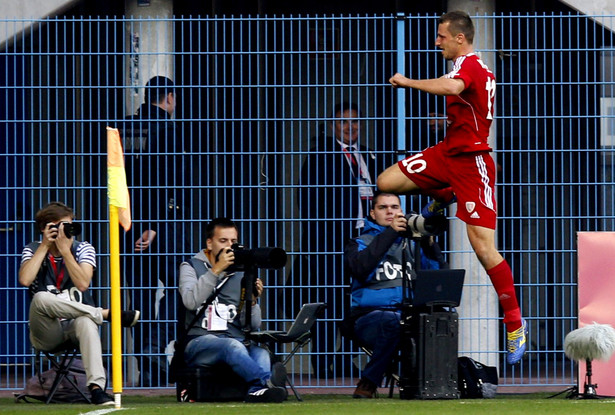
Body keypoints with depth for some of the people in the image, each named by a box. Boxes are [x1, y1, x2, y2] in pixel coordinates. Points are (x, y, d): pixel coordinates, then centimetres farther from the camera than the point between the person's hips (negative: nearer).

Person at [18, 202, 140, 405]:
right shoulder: (33, 250, 6)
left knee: (86, 322, -39)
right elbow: (25, 280, -16)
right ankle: (105, 314, -22)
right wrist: (45, 245, -11)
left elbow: (82, 284, -13)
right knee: (41, 299, -34)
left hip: (76, 326, 0)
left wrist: (65, 249, -15)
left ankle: (97, 387, -52)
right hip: (47, 333, 0)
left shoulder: (83, 249, 6)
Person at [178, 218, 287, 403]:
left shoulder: (242, 275, 19)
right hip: (200, 343, -4)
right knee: (232, 346, -37)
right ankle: (267, 384, -57)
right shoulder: (190, 267, 12)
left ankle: (257, 392, -58)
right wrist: (216, 270, -16)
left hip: (237, 342, 4)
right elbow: (190, 302, -11)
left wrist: (252, 301, -6)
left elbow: (253, 325, 14)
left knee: (261, 352, -32)